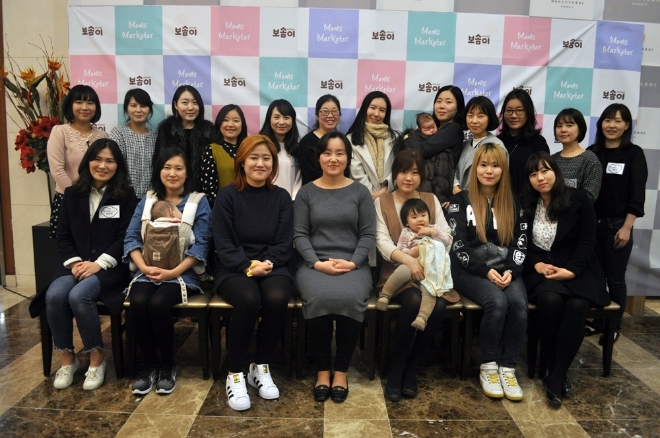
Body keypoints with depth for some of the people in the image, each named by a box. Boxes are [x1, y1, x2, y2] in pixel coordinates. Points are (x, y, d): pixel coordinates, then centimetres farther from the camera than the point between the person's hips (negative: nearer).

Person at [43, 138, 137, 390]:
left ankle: (97, 357, -10)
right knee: (54, 295, -25)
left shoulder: (126, 196, 1)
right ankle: (67, 358, -4)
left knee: (79, 295, -30)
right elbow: (62, 236, 9)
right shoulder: (72, 194, 12)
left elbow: (126, 238, -5)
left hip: (110, 267, -4)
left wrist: (99, 264, -16)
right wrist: (74, 262, -9)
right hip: (76, 264, 4)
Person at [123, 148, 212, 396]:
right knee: (138, 302, -27)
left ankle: (168, 365, -5)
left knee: (158, 303, -29)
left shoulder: (199, 202, 2)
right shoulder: (147, 200, 12)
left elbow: (201, 245, -6)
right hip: (147, 271, 3)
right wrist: (144, 267, -13)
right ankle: (149, 364, -5)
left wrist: (173, 272, -17)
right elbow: (131, 238, 4)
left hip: (183, 273, -3)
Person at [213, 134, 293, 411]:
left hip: (272, 266, 2)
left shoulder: (281, 197, 9)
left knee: (276, 298, -31)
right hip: (234, 269, -2)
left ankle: (261, 367, -8)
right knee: (249, 299, -34)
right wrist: (248, 266, -19)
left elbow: (285, 243, 4)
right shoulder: (227, 196, 2)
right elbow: (223, 244, -4)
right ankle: (235, 374, -15)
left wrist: (267, 263, -15)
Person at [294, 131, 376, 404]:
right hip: (314, 264, 0)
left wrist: (353, 262, -11)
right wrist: (317, 262, -12)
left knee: (350, 298, -32)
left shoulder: (360, 192, 9)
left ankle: (341, 370, -11)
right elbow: (299, 234, 4)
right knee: (319, 298, -32)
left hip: (353, 264, 0)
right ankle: (322, 370, -11)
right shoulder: (306, 192, 9)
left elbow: (368, 234, 4)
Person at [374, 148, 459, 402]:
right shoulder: (382, 202, 6)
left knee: (439, 306, -28)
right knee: (414, 301, -33)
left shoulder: (431, 200, 15)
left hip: (430, 271, 3)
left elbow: (447, 237, 7)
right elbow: (382, 242, -7)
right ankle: (396, 367, -13)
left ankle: (411, 368, -7)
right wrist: (407, 259, -25)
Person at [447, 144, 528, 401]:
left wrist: (510, 271, -10)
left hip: (505, 270, 3)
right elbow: (458, 245, -5)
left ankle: (508, 368, -13)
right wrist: (486, 271, -15)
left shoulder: (512, 204, 14)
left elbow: (521, 243, 8)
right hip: (470, 271, -3)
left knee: (519, 303, -27)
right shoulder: (461, 201, 3)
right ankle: (488, 367, -13)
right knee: (498, 302, -31)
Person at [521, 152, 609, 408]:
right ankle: (553, 371, -15)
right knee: (551, 300, -32)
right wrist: (537, 264, -13)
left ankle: (557, 378, -23)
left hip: (576, 270, 0)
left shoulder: (579, 199, 2)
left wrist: (571, 270, -17)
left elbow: (587, 241, -3)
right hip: (540, 270, 0)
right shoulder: (526, 205, 7)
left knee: (577, 305, -31)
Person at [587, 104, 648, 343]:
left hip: (617, 225, -3)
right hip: (591, 223, 3)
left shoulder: (634, 154, -1)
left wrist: (626, 227, -12)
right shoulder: (591, 152, 7)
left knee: (615, 278, 4)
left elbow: (637, 195, -5)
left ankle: (614, 327, 16)